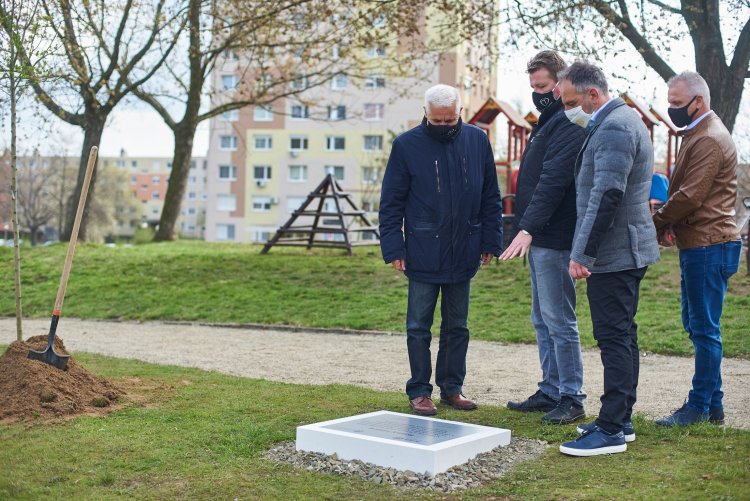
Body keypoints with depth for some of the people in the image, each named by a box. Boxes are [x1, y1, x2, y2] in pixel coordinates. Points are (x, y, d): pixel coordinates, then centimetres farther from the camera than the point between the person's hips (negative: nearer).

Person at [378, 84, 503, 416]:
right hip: (423, 255, -3)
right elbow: (391, 202, -2)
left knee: (457, 326, 12)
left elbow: (491, 197, 8)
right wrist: (394, 248, -8)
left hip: (463, 253, 3)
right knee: (419, 327, 5)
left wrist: (490, 242, 4)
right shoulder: (407, 145, -5)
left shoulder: (477, 141, 2)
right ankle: (419, 391, 16)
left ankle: (452, 388, 24)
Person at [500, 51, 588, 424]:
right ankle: (551, 391, 24)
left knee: (559, 320, -4)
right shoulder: (547, 122, 19)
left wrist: (528, 228, -28)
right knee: (542, 320, 15)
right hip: (540, 239, 10)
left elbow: (552, 182, -23)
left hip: (554, 239, -10)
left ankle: (572, 398, 5)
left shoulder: (568, 126, -13)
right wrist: (526, 229, 15)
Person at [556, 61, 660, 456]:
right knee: (622, 336, 15)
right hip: (627, 250, 11)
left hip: (613, 252, -11)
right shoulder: (622, 120, 16)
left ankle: (611, 430, 0)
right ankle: (621, 420, 25)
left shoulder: (613, 127, -17)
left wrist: (581, 253, -22)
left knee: (614, 338, -6)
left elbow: (607, 195, -24)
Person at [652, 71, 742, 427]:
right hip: (698, 245, 11)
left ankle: (700, 407, 4)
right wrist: (670, 226, 6)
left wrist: (656, 225, -6)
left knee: (704, 328, -4)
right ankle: (712, 405, 21)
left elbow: (690, 196, -20)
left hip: (709, 247, -11)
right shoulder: (698, 135, 19)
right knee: (696, 325, 13)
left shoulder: (709, 140, -15)